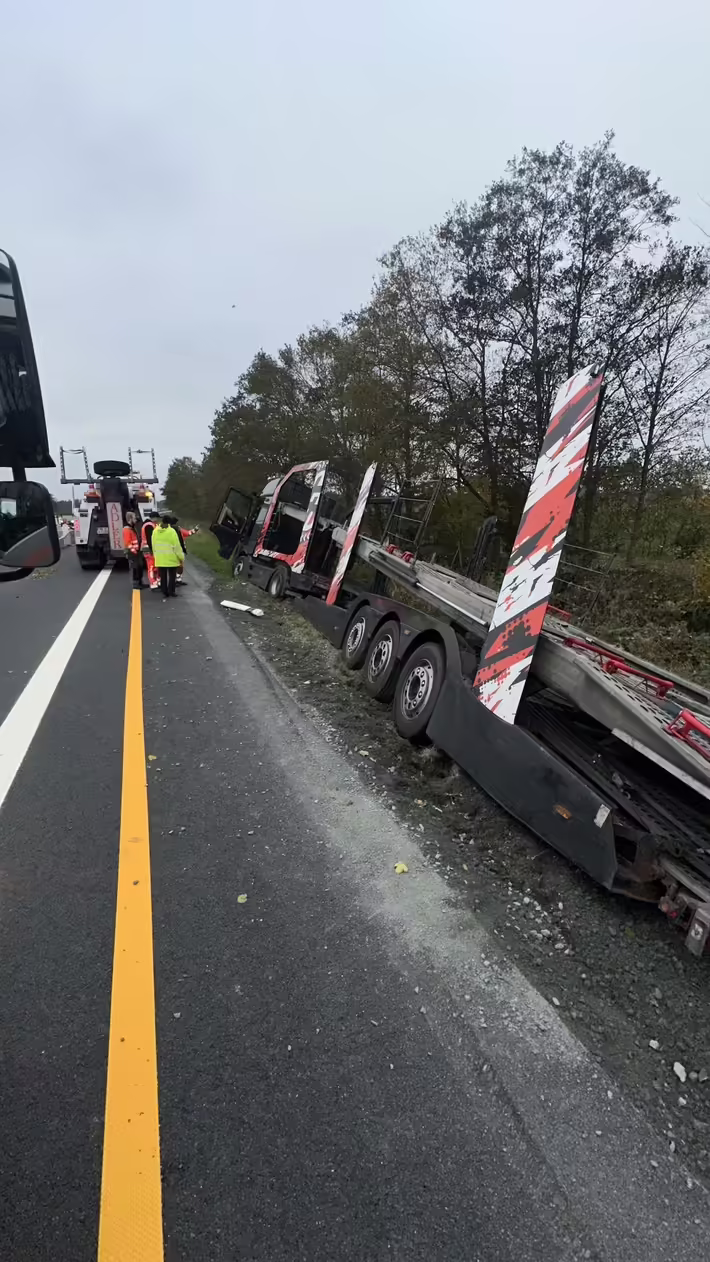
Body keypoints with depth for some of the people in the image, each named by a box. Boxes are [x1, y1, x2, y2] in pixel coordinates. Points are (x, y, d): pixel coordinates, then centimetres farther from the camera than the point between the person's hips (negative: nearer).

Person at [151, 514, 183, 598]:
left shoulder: (155, 531, 2)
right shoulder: (171, 531, -14)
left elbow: (154, 545, 8)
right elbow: (177, 546, -12)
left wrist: (155, 555, 19)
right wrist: (180, 557, -4)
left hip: (160, 558, 4)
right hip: (171, 558, -4)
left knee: (163, 576, 10)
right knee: (172, 575, 8)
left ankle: (164, 593, 13)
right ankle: (171, 591, 6)